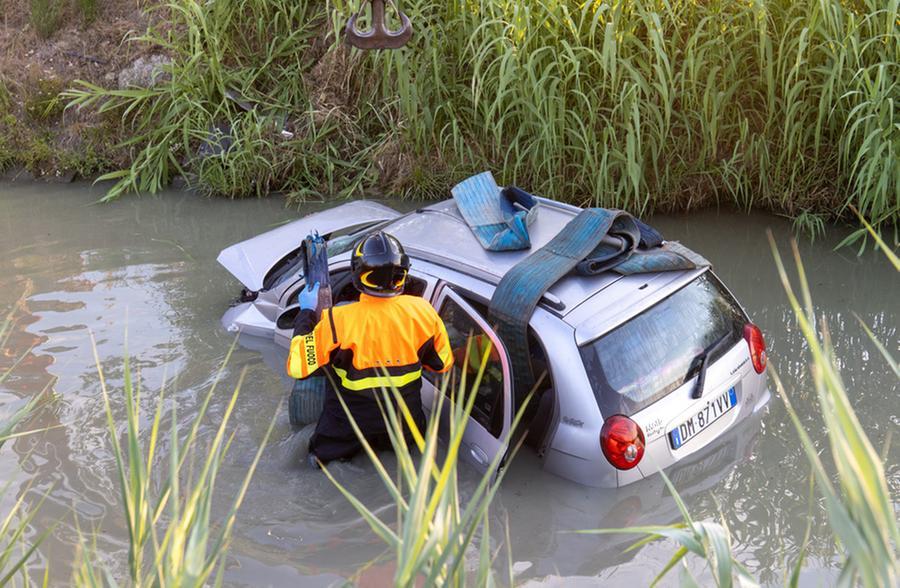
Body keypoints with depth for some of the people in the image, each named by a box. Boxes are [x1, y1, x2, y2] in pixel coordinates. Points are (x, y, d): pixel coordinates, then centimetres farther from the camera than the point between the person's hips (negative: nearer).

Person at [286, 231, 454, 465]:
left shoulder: (338, 321, -27)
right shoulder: (423, 311, -17)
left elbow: (298, 368, -17)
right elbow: (443, 364, -2)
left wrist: (306, 312, -9)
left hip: (348, 430, -1)